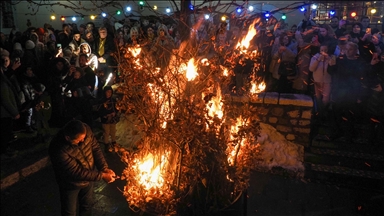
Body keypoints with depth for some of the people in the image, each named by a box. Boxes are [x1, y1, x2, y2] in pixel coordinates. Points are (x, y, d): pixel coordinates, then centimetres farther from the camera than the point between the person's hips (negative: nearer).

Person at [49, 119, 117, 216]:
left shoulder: (86, 130, -25)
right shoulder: (58, 150, -38)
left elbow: (96, 149, -10)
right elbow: (77, 172, -32)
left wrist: (105, 168, -22)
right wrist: (102, 176, -29)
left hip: (88, 178, 4)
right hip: (71, 184, -4)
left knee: (87, 205, 28)